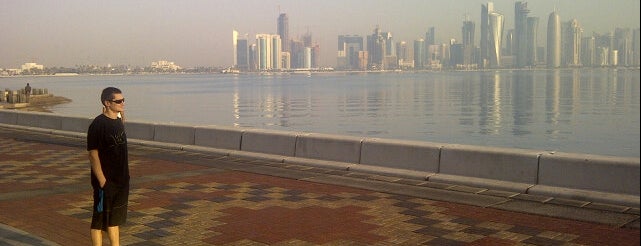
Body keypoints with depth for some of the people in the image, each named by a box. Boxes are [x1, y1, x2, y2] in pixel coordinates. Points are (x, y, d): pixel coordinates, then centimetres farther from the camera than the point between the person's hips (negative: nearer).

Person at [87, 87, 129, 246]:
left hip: (121, 181, 8)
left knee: (115, 220, 17)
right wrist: (102, 181, -19)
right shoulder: (98, 124, -16)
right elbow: (93, 155, -17)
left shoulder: (118, 121, 8)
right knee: (99, 220, 4)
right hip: (105, 181, -8)